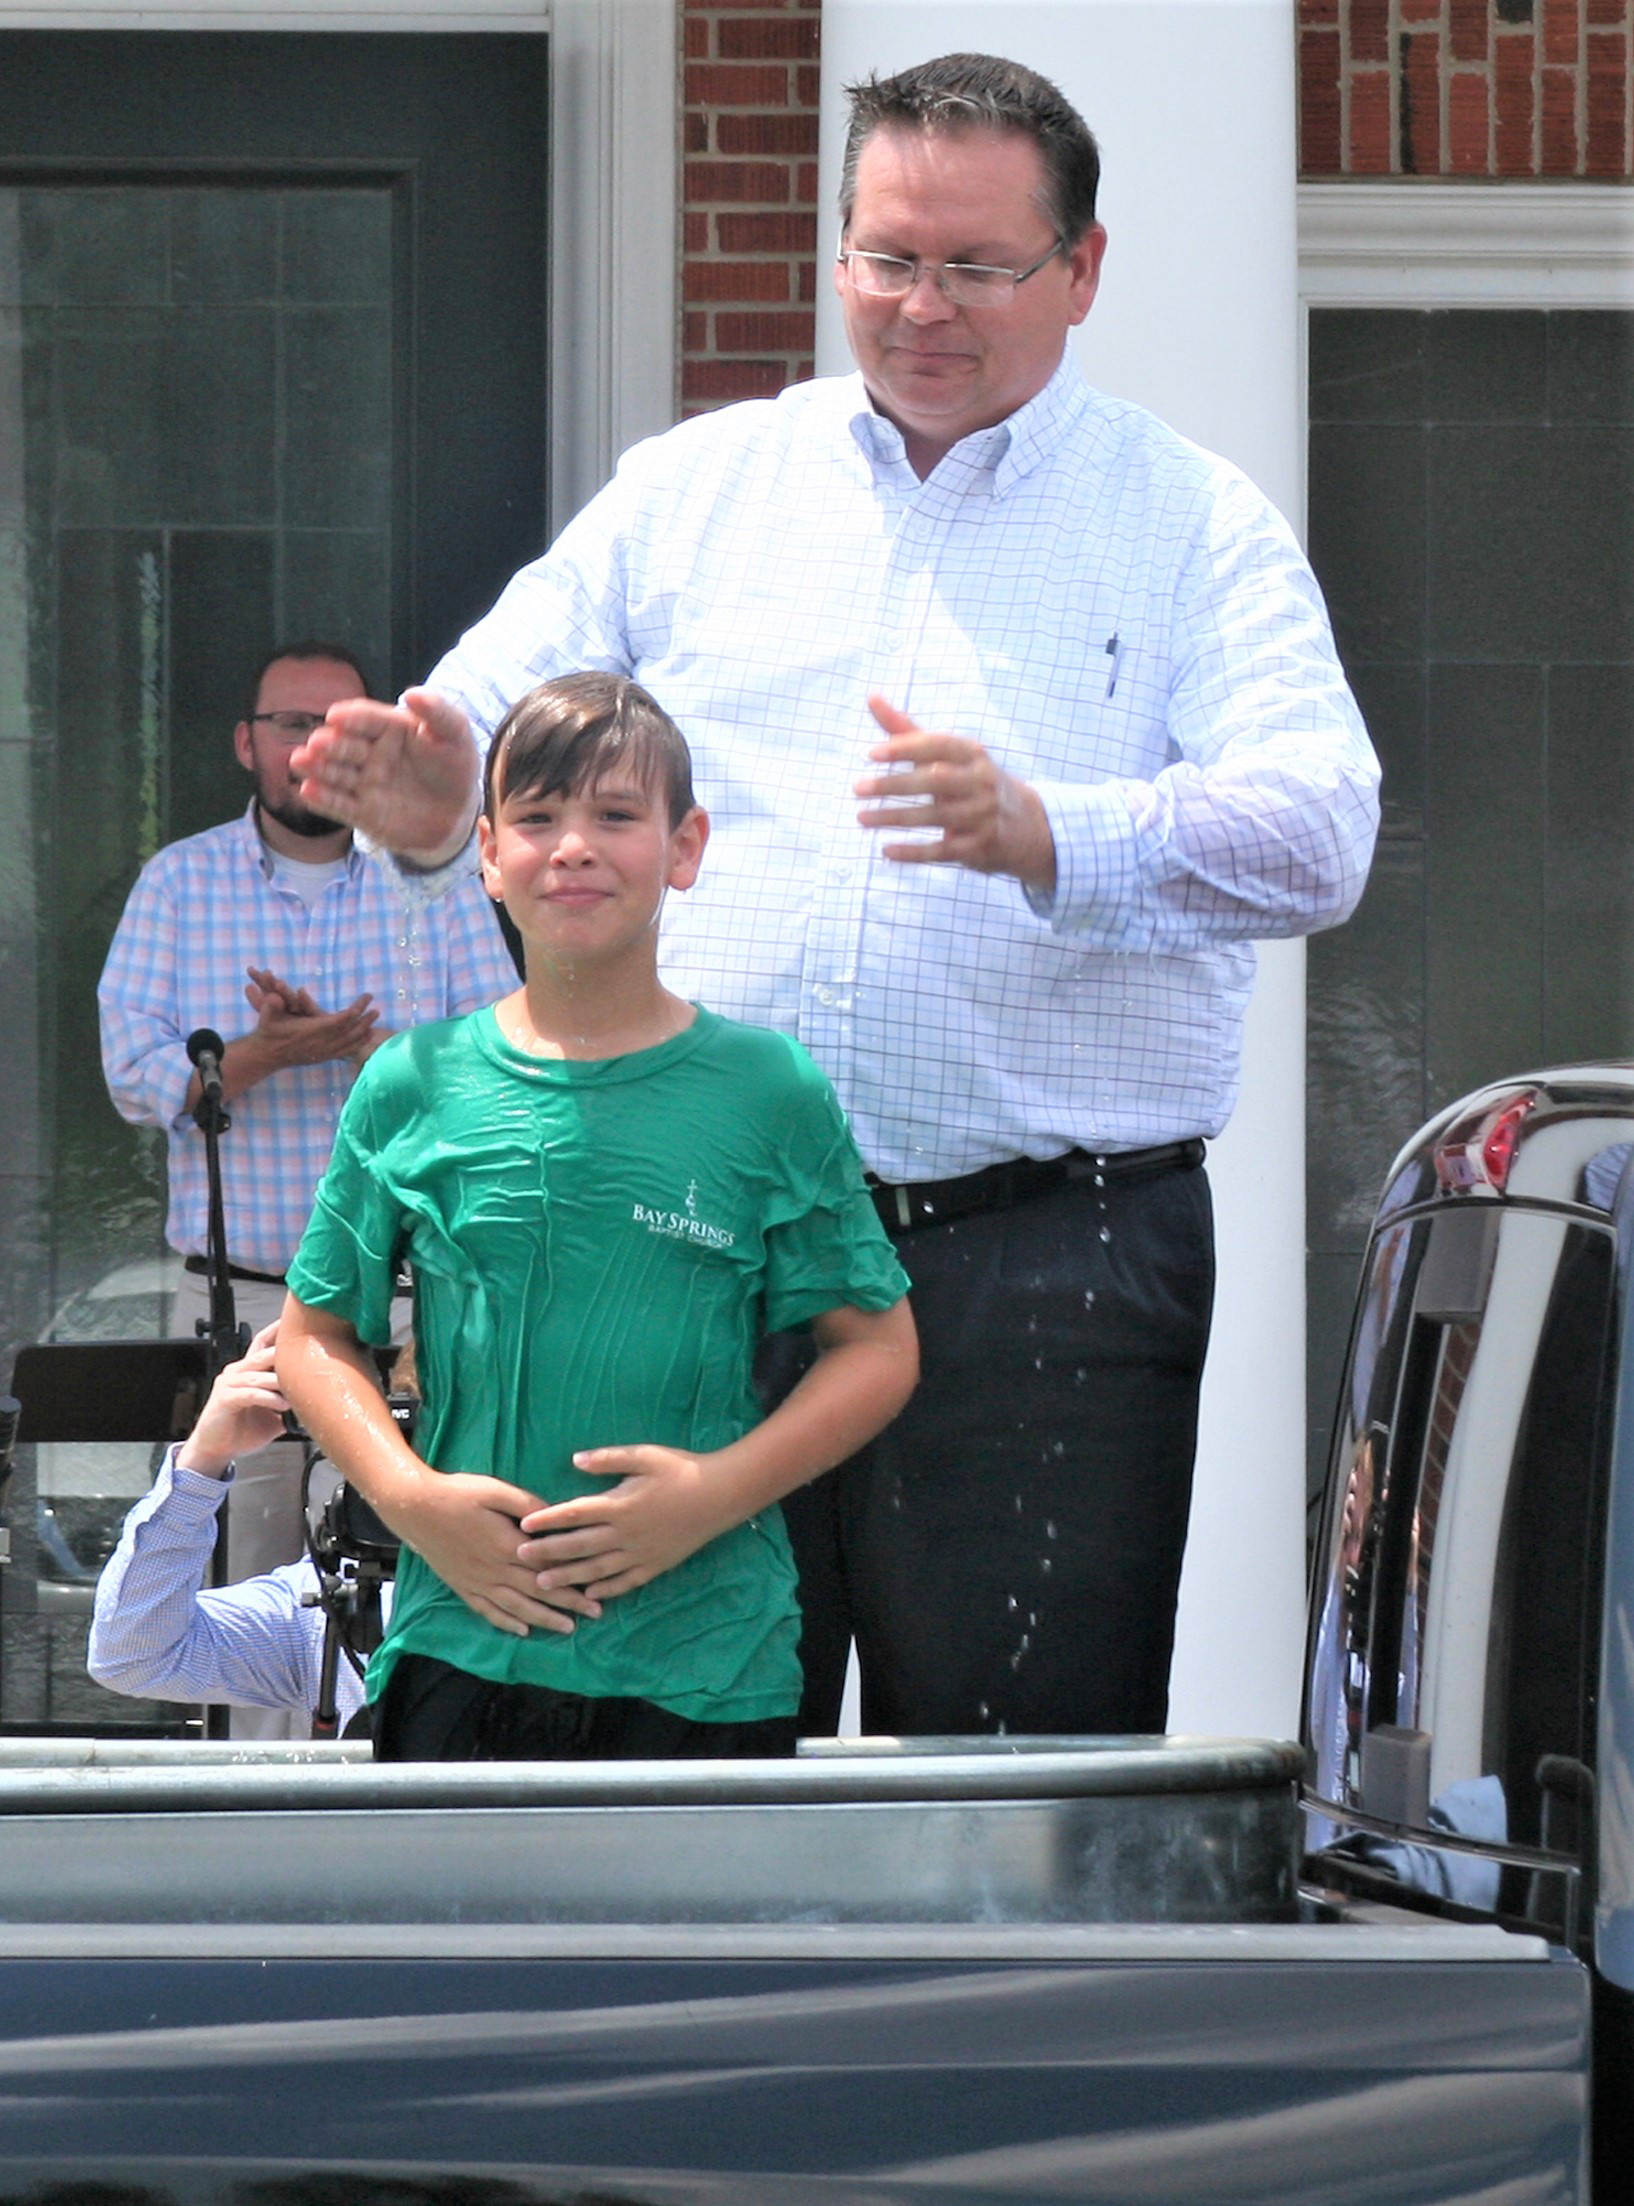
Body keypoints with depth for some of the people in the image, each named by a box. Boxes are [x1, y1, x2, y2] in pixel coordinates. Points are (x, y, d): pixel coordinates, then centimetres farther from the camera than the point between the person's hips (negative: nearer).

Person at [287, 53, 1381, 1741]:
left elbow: (1315, 831, -9)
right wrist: (433, 804, -13)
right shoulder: (695, 490, 14)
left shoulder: (1193, 527, 6)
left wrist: (1045, 836, -28)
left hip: (1044, 1270, -2)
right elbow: (501, 735, 14)